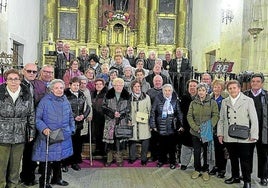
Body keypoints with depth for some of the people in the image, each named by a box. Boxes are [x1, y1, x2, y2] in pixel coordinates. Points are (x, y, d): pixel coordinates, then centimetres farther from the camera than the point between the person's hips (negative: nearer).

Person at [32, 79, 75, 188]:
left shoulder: (66, 102, 9)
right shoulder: (45, 101, -9)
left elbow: (70, 117, 19)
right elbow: (37, 118, -9)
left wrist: (72, 129, 10)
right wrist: (44, 128, -22)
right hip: (48, 136, -5)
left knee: (59, 158, 18)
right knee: (47, 160, -2)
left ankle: (57, 178, 35)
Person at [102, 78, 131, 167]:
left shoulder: (126, 96, 5)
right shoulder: (108, 95, 2)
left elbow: (128, 109, 9)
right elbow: (104, 107, 1)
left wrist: (129, 120, 4)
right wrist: (113, 113, -11)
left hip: (122, 122, 1)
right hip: (110, 122, 0)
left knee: (120, 140, 3)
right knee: (109, 140, 1)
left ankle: (119, 159, 17)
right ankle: (109, 159, 16)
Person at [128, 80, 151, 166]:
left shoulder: (146, 97, 6)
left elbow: (149, 110, 8)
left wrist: (149, 120, 2)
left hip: (144, 123, 0)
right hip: (132, 123, 0)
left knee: (145, 140, 0)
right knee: (132, 141, 3)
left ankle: (144, 159, 16)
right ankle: (132, 158, 22)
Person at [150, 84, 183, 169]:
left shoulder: (175, 100, 1)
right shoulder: (158, 99, -3)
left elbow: (179, 113, 5)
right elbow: (152, 112, -2)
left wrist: (181, 124, -1)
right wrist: (153, 124, -5)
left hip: (172, 126, 0)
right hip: (161, 126, 0)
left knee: (172, 144, 7)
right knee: (162, 144, 10)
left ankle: (172, 161, 23)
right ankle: (162, 160, 29)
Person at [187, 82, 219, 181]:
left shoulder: (212, 102, 0)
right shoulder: (193, 103, 5)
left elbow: (215, 116, -5)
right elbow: (189, 116, 1)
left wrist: (208, 127, -18)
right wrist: (196, 128, -13)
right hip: (195, 132, 2)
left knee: (206, 152, 7)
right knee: (196, 151, 8)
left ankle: (205, 170, 22)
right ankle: (197, 170, 23)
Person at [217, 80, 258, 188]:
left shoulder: (248, 101, -2)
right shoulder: (224, 102, 9)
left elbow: (254, 119, -3)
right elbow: (221, 119, 11)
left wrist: (253, 135, -8)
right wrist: (220, 133, 6)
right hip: (229, 137, 4)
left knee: (245, 160, 3)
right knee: (233, 158, 15)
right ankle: (235, 177, 31)